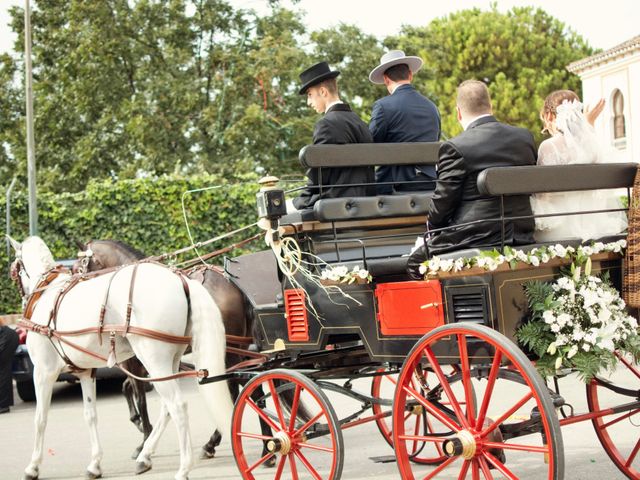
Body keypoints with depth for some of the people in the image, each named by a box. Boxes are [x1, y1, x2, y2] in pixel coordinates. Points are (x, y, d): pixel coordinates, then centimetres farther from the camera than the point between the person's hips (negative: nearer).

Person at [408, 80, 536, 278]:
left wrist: (431, 225, 12)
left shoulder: (455, 148, -12)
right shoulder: (525, 138, 5)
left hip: (475, 240, -7)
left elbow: (441, 204, -9)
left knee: (416, 261, 13)